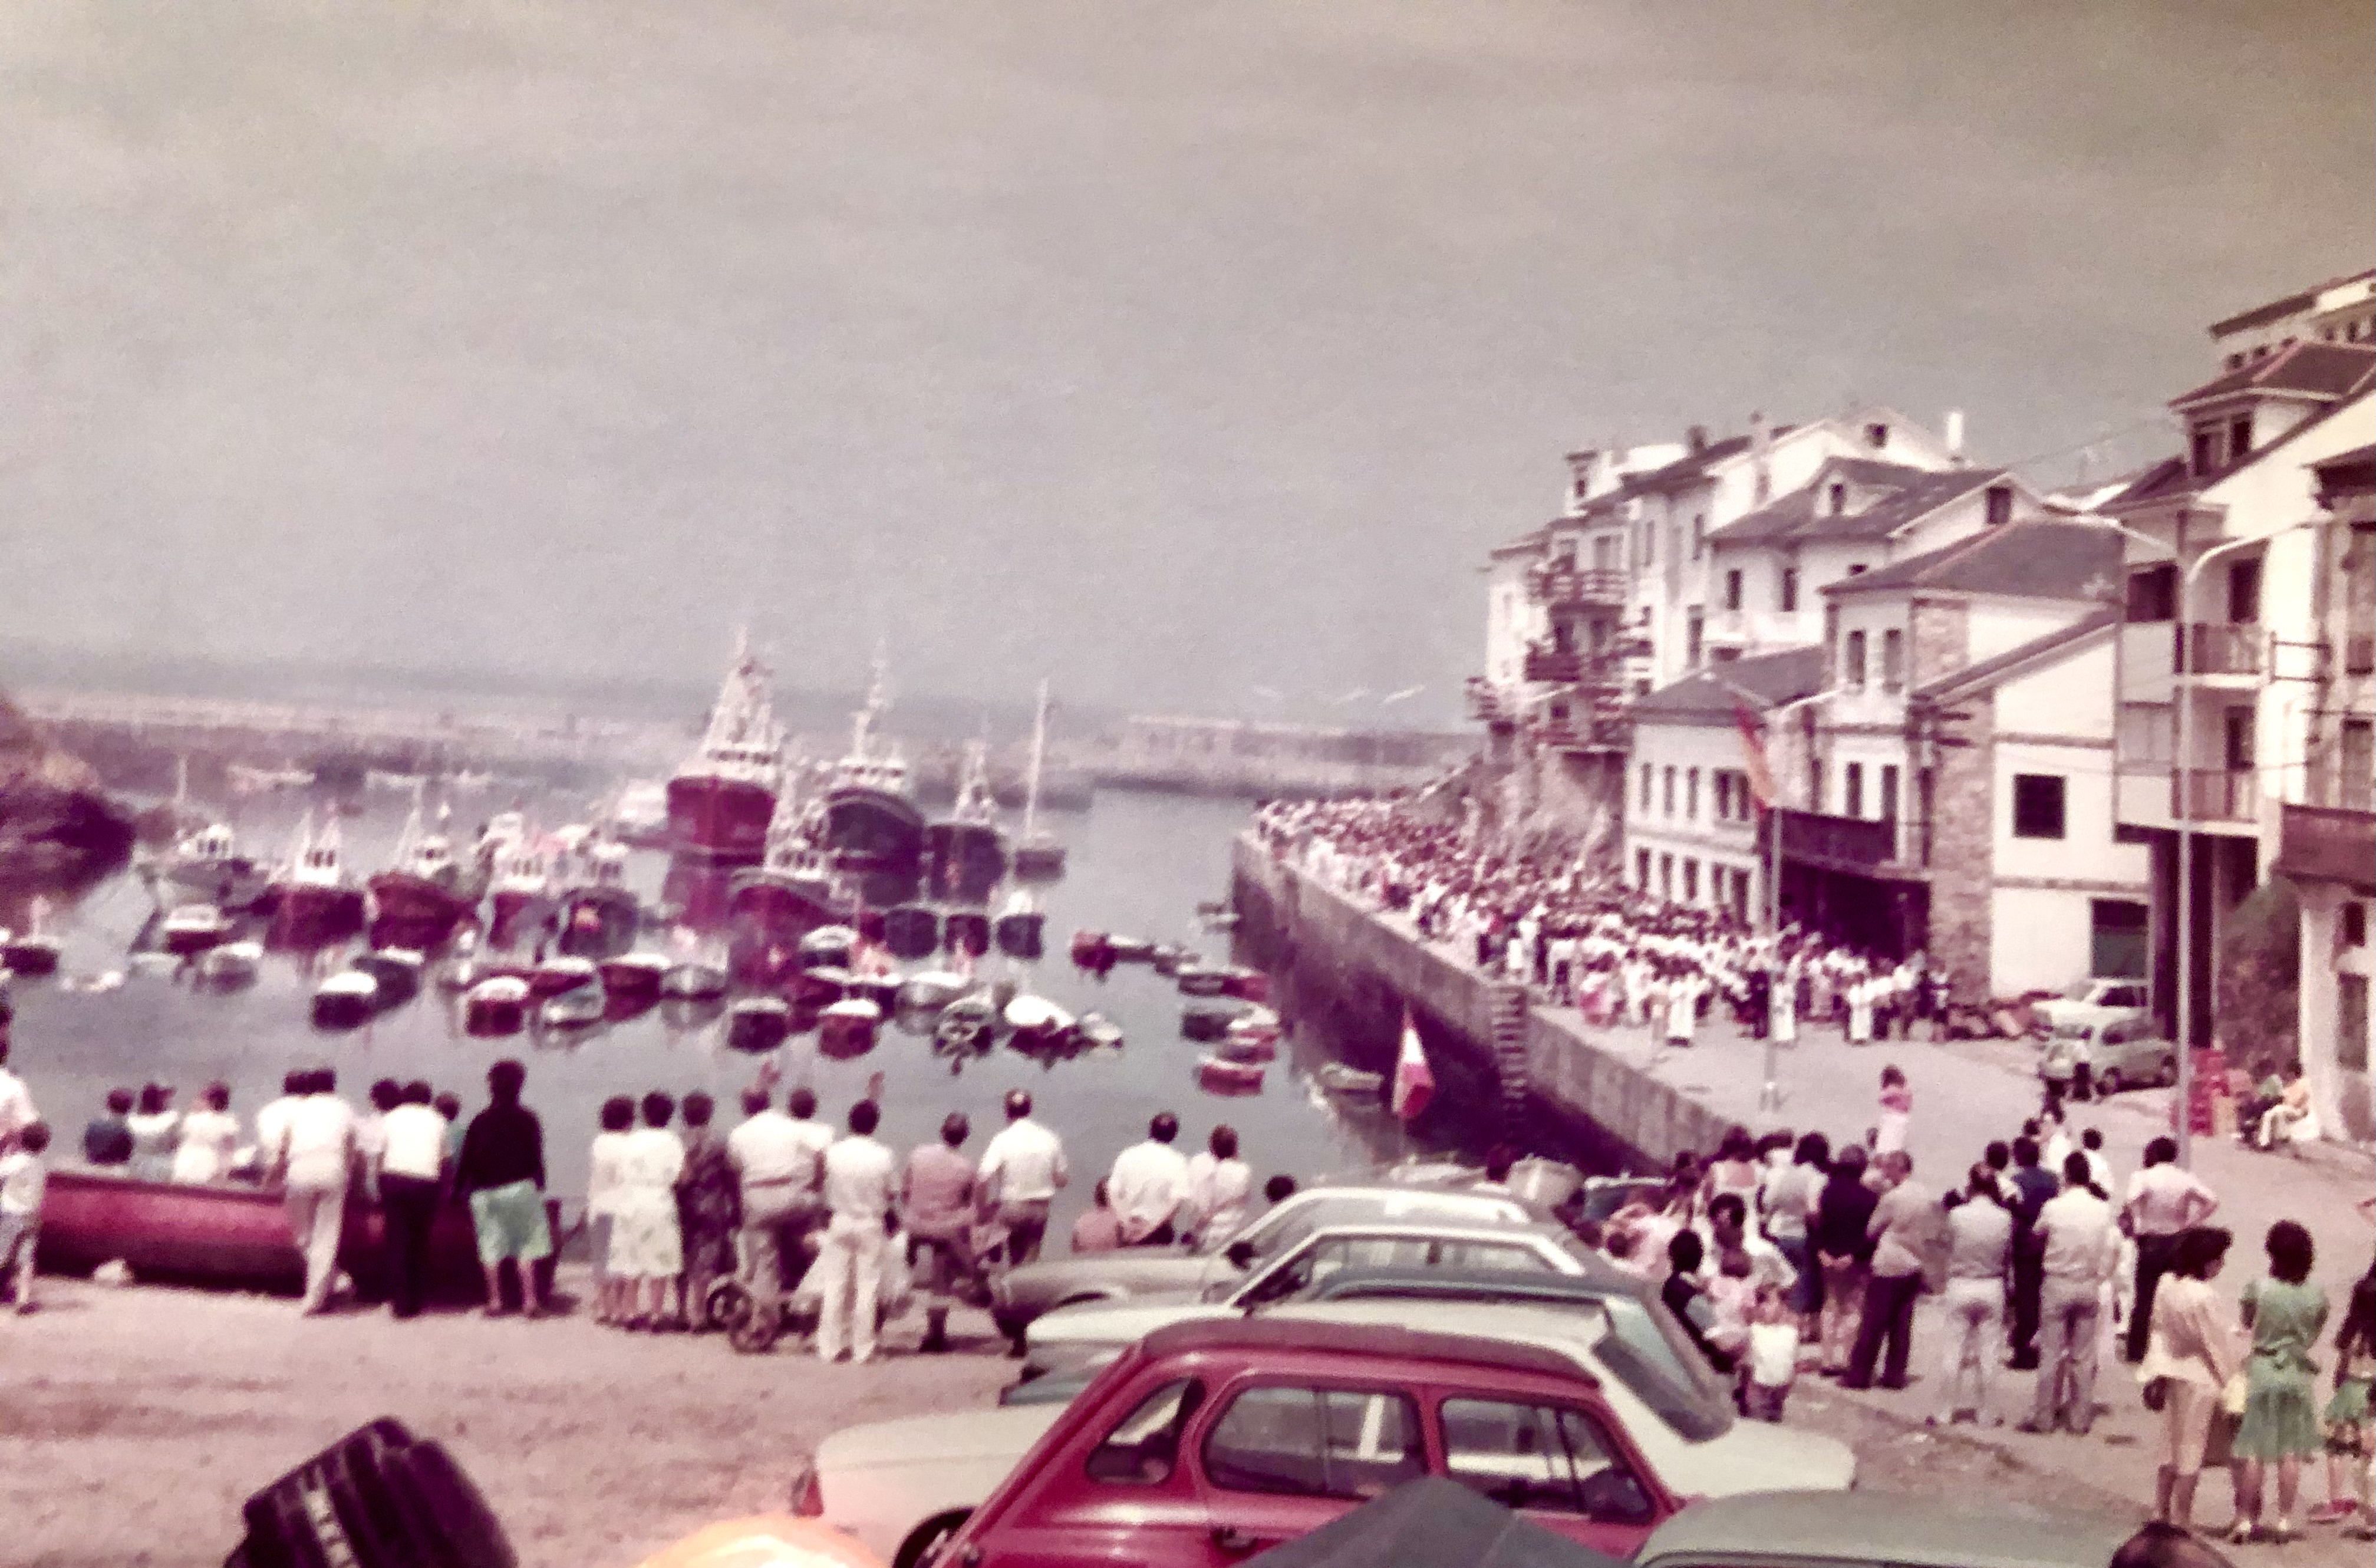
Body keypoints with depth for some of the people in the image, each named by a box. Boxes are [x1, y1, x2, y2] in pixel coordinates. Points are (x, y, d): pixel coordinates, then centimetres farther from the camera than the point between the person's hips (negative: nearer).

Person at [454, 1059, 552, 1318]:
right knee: (526, 1246, 3)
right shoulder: (527, 1120, -2)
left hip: (484, 1192, 1)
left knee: (491, 1247, 6)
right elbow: (536, 1158, 0)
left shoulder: (480, 1122, 2)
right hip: (520, 1187, -1)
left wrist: (458, 1187, 11)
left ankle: (495, 1301, 5)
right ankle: (529, 1299, -2)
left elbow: (466, 1159, 3)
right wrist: (539, 1185, 11)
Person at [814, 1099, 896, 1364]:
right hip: (871, 1224, -1)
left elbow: (828, 1195, 1)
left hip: (839, 1222, 1)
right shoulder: (883, 1157, -12)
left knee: (834, 1287, 7)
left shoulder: (833, 1153, -9)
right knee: (867, 1289, 5)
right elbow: (887, 1195, -5)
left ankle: (829, 1347, 9)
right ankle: (862, 1349, 6)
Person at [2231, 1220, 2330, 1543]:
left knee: (2254, 1453, 5)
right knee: (2291, 1454, 8)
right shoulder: (2317, 1296, -7)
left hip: (2261, 1371, -1)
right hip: (2299, 1375, 1)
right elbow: (2314, 1335, 4)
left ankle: (2246, 1520, 8)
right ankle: (2284, 1522, 12)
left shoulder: (2258, 1288, -13)